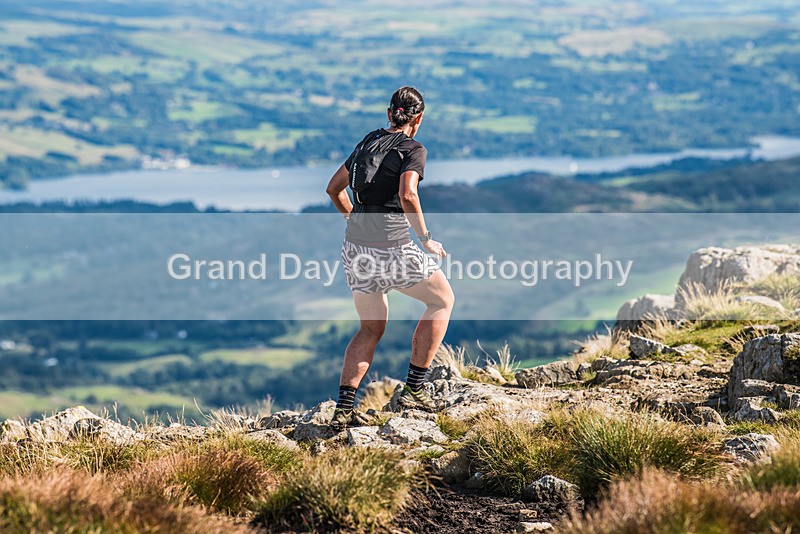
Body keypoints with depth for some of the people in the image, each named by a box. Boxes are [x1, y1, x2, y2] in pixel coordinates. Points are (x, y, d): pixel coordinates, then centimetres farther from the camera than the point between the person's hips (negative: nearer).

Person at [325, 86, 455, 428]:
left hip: (355, 247, 7)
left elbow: (334, 188, 19)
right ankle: (413, 389, 11)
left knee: (371, 329, 20)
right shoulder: (413, 150, -7)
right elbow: (408, 195, -23)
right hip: (392, 249, -7)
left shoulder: (370, 142, 14)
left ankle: (343, 408, 8)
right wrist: (425, 239, -12)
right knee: (443, 299, 16)